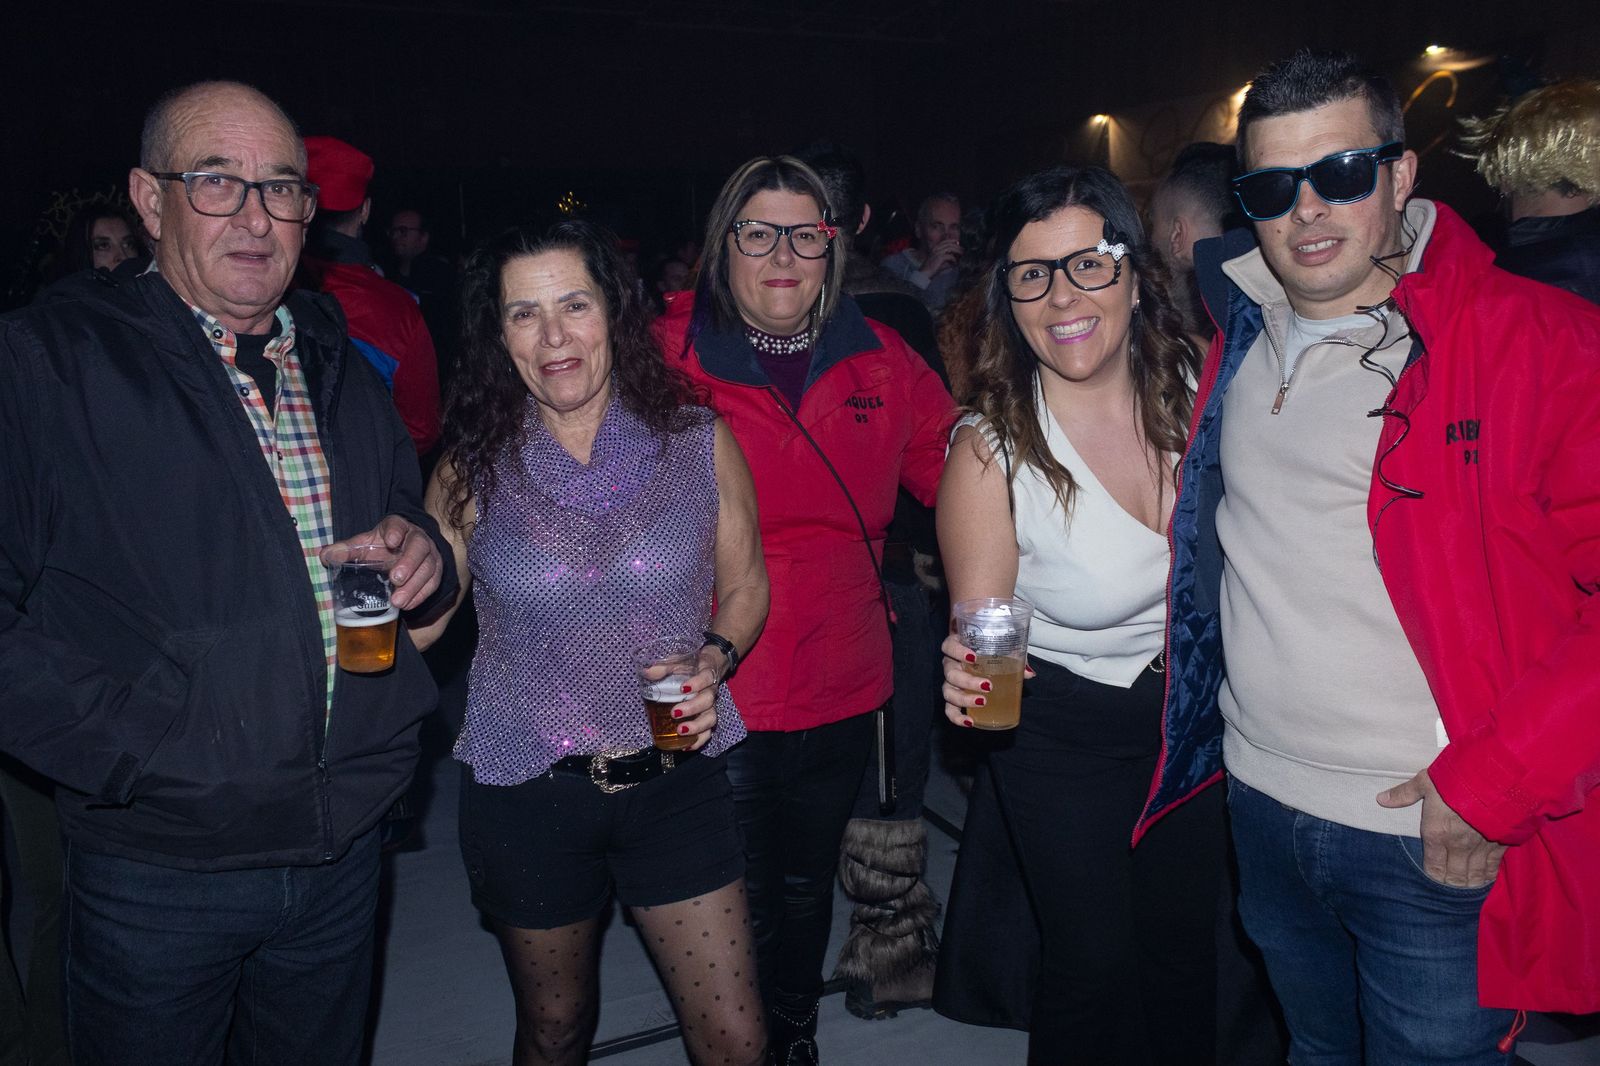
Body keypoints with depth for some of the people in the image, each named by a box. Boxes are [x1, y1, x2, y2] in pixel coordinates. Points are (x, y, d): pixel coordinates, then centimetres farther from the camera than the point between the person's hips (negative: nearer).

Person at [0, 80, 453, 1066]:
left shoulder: (345, 375, 8)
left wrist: (422, 552, -5)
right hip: (157, 872, -4)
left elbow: (409, 518, 17)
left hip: (346, 853, 5)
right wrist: (134, 748, -20)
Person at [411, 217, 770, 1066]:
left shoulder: (698, 443, -5)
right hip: (526, 792, 1)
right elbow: (414, 627, 1)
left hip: (675, 780, 0)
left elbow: (744, 586, 5)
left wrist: (714, 658, -13)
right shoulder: (473, 470, -4)